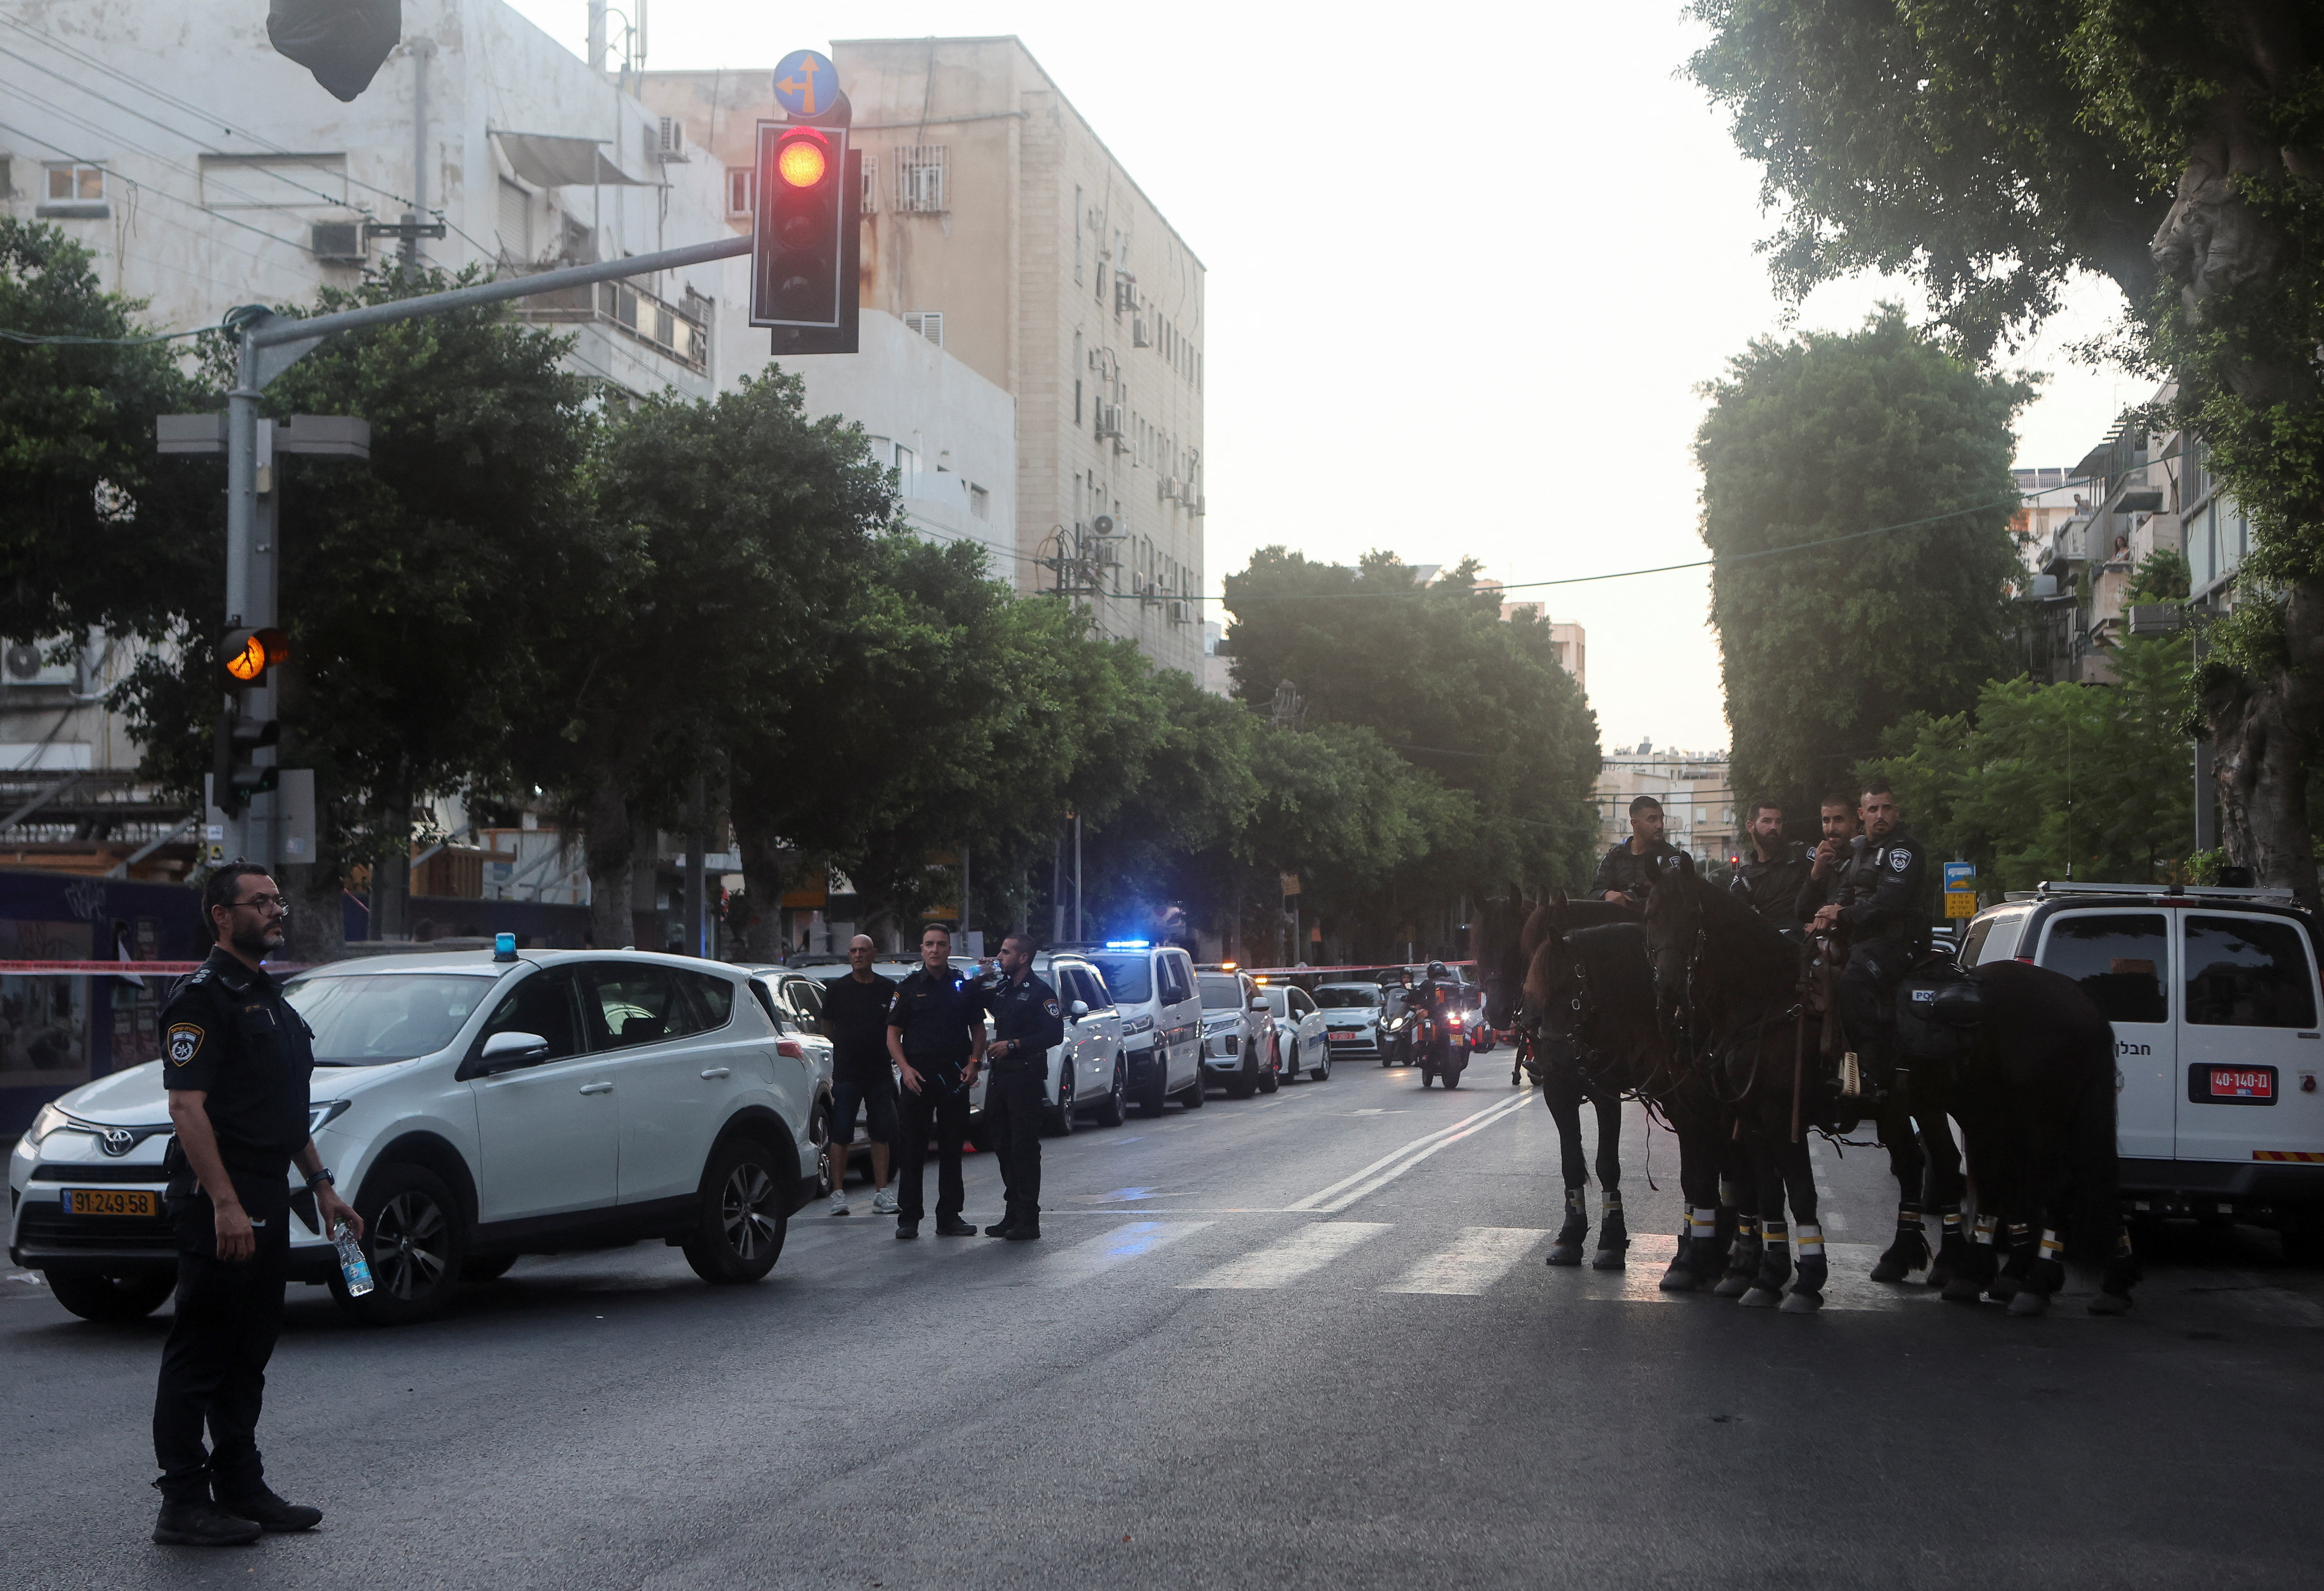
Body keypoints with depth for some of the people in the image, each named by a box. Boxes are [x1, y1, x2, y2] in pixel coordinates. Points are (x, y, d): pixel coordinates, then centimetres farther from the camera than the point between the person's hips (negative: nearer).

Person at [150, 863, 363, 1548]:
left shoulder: (268, 997, 18)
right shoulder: (202, 997, -11)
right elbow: (187, 1108, -19)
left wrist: (323, 1186, 20)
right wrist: (224, 1204, -25)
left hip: (267, 1202, 9)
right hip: (219, 1204, -9)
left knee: (248, 1356, 14)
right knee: (200, 1355, -5)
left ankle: (241, 1489, 21)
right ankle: (184, 1504, -1)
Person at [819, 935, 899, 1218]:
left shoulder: (889, 989, 6)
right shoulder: (837, 988, 4)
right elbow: (827, 1028, 13)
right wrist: (848, 1048, 10)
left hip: (880, 1074, 2)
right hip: (846, 1074, -2)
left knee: (882, 1134, 2)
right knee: (841, 1135, -4)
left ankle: (882, 1194, 7)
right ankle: (838, 1194, -1)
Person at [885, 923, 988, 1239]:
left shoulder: (965, 987, 9)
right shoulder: (908, 988, 4)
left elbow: (978, 1029, 15)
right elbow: (893, 1033, 4)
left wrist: (973, 1063, -1)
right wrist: (905, 1068, -11)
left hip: (955, 1076, 2)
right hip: (918, 1076, -2)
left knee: (952, 1149, 6)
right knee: (913, 1149, -2)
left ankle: (950, 1216, 12)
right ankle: (908, 1218, 2)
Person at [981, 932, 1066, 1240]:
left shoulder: (1040, 993, -8)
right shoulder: (1001, 990, 16)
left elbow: (1055, 1035, -17)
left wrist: (1013, 1045, -19)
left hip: (1026, 1075, -8)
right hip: (1001, 1075, 8)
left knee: (1025, 1148, -7)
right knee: (1004, 1147, 9)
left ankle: (1028, 1220, -5)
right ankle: (1013, 1213, 16)